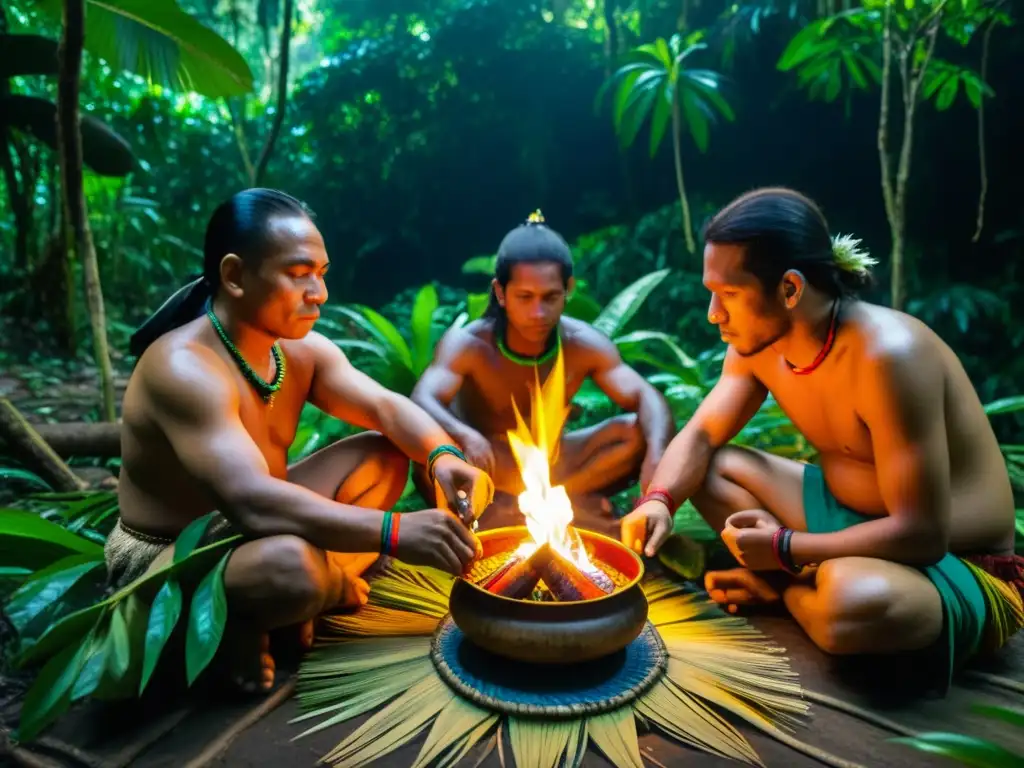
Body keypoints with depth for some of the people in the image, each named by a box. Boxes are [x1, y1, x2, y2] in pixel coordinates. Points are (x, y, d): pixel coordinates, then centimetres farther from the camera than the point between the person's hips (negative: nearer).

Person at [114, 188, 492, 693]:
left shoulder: (302, 349, -3)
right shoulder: (184, 368, -29)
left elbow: (388, 408, -7)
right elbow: (251, 503, -40)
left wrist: (442, 457, -29)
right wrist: (395, 532, -44)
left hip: (250, 532, 8)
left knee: (383, 455, 0)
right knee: (292, 566, -39)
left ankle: (314, 596, -6)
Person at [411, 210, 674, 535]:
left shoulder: (584, 344, -14)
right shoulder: (467, 344, -22)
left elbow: (648, 400, -22)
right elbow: (422, 403, -38)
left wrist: (656, 456, -43)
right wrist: (465, 436, -60)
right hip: (490, 464, -2)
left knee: (639, 432, -22)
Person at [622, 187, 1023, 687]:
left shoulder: (887, 354, -31)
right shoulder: (759, 343, -7)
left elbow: (921, 535, -30)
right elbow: (700, 438, 0)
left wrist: (784, 550, -23)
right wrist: (658, 501, -20)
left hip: (957, 566, -6)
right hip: (846, 514, 7)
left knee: (851, 601, -39)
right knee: (710, 469, 1)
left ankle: (788, 588, -5)